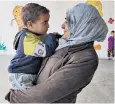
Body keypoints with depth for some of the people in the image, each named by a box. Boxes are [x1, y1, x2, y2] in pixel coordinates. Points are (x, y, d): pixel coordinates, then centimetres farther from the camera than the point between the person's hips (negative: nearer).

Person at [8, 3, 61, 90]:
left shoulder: (39, 36, 6)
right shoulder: (27, 38, -25)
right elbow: (46, 51, -35)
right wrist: (52, 37, -17)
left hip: (33, 74, 10)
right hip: (21, 75, -10)